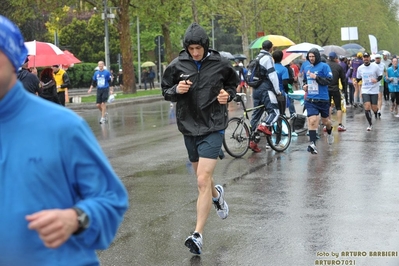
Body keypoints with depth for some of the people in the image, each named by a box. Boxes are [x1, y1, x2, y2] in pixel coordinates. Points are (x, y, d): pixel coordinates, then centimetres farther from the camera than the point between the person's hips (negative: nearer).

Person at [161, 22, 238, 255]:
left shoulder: (220, 64, -6)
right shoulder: (177, 65, -4)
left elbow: (233, 83, 12)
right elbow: (166, 91, 7)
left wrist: (228, 94, -9)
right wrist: (176, 90, -15)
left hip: (213, 127, -3)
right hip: (189, 127, 4)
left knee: (203, 180, -14)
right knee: (203, 179, 18)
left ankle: (198, 236, -10)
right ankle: (217, 194, 55)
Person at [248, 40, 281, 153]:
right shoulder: (268, 58, -7)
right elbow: (272, 75, -13)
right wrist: (277, 91, -7)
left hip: (256, 90, 8)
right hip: (265, 90, -8)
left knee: (256, 114, 9)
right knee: (274, 112, -8)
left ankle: (252, 141, 7)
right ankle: (264, 125, -31)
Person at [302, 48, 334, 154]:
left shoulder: (324, 66, -7)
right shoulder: (306, 68, 10)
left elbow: (329, 80, -16)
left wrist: (316, 77, -21)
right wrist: (304, 85, 6)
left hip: (323, 99, -2)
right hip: (310, 100, 3)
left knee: (325, 121, 15)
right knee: (312, 121, -14)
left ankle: (329, 132, 48)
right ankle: (312, 144, -17)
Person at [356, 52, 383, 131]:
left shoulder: (375, 66, -5)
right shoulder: (360, 68, 3)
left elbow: (380, 76, 1)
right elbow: (358, 78, 17)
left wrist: (377, 80, -20)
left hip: (374, 91, -1)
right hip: (365, 91, 1)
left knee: (374, 108, 1)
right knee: (367, 107, -12)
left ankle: (376, 112, 40)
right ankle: (370, 124, 2)